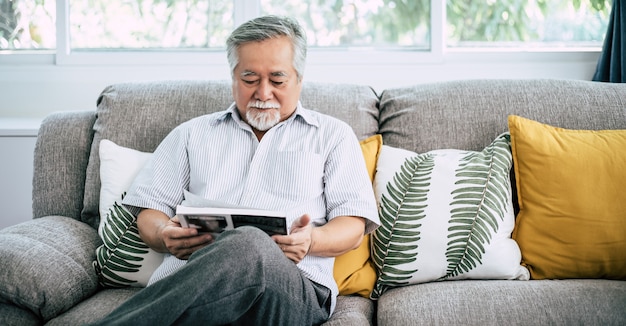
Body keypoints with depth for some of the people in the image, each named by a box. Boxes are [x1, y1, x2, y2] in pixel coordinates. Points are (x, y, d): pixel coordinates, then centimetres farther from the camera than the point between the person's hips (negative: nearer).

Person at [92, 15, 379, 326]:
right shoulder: (192, 133, 26)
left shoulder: (334, 136, 21)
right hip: (187, 274, 0)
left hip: (295, 286, 1)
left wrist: (312, 240, -13)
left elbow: (353, 227, 11)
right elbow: (149, 212, 19)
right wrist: (166, 234, -6)